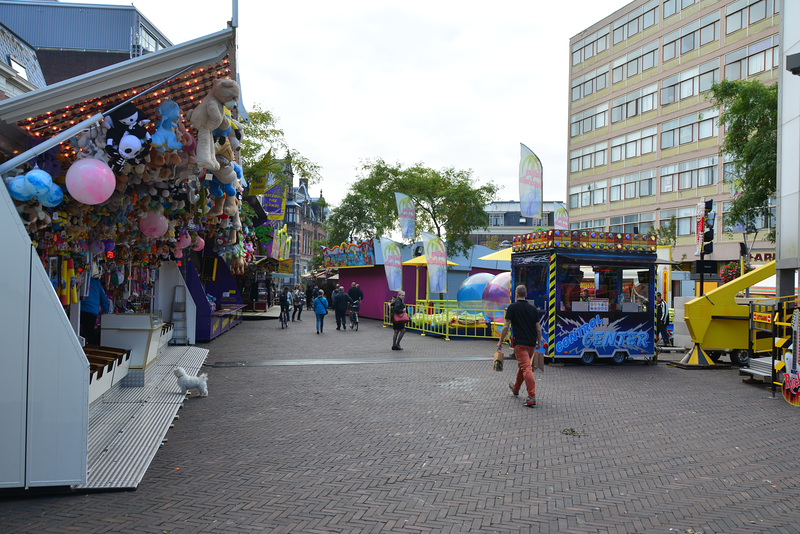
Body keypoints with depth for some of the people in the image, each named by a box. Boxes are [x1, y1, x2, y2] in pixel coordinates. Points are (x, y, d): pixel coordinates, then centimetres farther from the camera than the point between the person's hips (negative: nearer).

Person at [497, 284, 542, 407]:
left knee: (526, 368, -10)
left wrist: (500, 341, 2)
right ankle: (516, 388, 43)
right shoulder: (533, 309, 9)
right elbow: (538, 329, 10)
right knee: (522, 365, 23)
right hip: (531, 343, 6)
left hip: (520, 343, -6)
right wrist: (538, 342, 22)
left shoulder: (512, 307, -5)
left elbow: (506, 326, -7)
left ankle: (532, 397, -19)